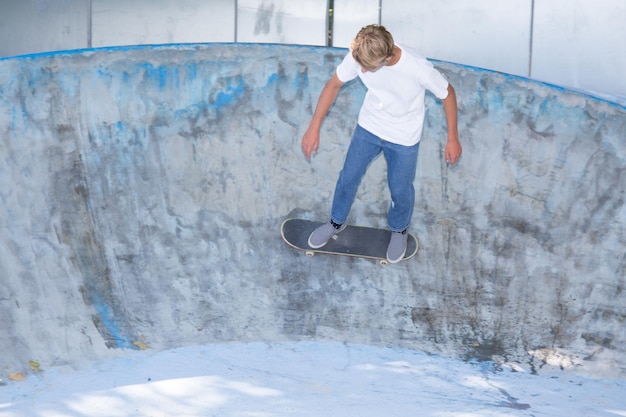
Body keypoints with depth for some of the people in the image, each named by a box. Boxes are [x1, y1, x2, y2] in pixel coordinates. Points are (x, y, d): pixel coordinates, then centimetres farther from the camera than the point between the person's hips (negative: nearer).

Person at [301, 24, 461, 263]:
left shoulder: (418, 69, -37)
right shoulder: (358, 56, -28)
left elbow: (447, 94, -18)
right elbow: (333, 85, -11)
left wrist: (453, 138, -10)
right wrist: (314, 128, -11)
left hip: (404, 138, -3)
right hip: (368, 127, 3)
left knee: (400, 189, 15)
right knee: (348, 177, 16)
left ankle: (399, 230, 47)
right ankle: (337, 222, 45)